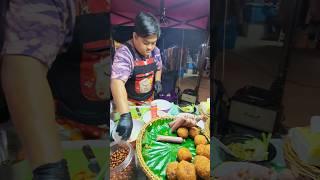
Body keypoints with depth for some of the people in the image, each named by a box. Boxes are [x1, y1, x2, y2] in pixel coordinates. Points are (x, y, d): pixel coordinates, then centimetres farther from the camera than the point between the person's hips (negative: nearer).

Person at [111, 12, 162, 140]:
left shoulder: (155, 51, -7)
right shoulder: (124, 53, -28)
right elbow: (117, 82, -41)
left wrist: (157, 80, -8)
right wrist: (125, 115, -51)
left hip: (149, 99, 6)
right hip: (128, 103, -5)